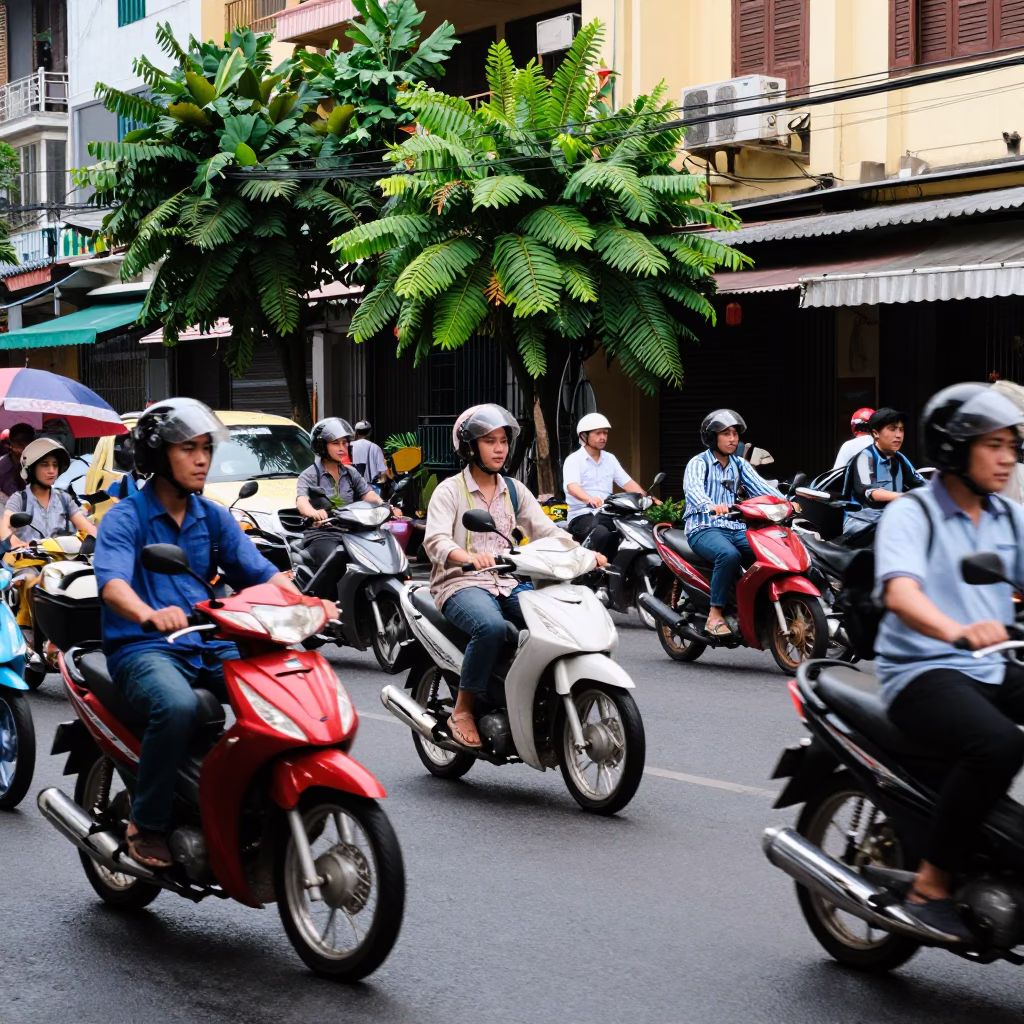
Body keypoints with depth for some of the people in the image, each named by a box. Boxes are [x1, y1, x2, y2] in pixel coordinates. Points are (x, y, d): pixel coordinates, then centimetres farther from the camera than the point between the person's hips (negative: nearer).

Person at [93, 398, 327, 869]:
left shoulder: (214, 518, 16)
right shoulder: (125, 517, -2)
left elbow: (257, 570, 5)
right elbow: (112, 581, -21)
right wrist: (149, 615, -43)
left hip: (210, 647, 5)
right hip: (143, 648, -5)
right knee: (177, 706, -37)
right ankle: (145, 824, -18)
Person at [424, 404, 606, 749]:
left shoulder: (514, 490, 17)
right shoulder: (449, 491, 0)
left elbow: (545, 530, 6)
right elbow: (435, 539, -16)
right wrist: (468, 557, -38)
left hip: (508, 583, 5)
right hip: (461, 583, -5)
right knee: (491, 627, -37)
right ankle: (462, 710, -20)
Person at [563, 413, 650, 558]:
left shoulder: (610, 459, 17)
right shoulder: (573, 460, -3)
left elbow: (627, 482, 9)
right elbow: (572, 487, -21)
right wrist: (589, 499, -43)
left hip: (607, 514, 6)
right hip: (582, 515, -6)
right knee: (602, 534, -37)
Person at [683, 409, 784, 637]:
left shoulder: (740, 465, 17)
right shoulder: (698, 463, -2)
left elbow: (760, 487, 2)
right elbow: (693, 489, -24)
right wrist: (711, 506, -46)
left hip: (735, 527, 6)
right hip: (704, 529, -6)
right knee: (729, 555, -37)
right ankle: (715, 616, -28)